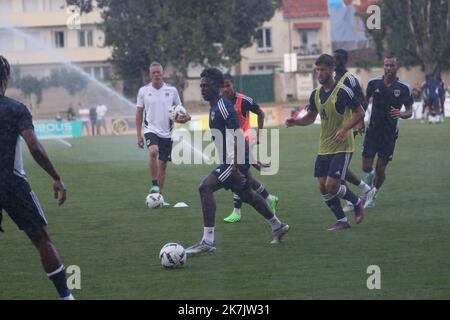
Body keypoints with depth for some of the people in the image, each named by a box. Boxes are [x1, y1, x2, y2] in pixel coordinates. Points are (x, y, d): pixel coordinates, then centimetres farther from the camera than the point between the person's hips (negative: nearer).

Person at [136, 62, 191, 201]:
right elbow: (139, 113, 7)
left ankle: (159, 195, 18)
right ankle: (154, 184, -19)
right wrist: (139, 135, 1)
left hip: (167, 133, 2)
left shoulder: (172, 90, 3)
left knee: (162, 164, 6)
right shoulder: (143, 91, 2)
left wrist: (184, 117, -13)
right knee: (154, 151, -31)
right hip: (151, 130, -2)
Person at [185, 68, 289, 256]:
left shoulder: (224, 107, -16)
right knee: (246, 194, 26)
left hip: (235, 161, -11)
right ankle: (277, 226, 45)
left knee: (205, 188, -21)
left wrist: (235, 167, -28)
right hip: (230, 162, 11)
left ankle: (208, 242, -24)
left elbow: (236, 138, -23)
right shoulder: (214, 108, 15)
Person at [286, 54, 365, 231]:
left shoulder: (343, 91, -14)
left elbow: (360, 113, -11)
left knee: (332, 185, -14)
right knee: (323, 187, 2)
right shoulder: (316, 94, 7)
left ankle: (357, 202, 13)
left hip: (342, 148, -7)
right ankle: (342, 221, 15)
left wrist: (344, 129, -23)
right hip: (324, 148, 7)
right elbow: (311, 117, 18)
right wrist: (295, 122, -1)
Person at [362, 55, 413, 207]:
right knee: (366, 167, -2)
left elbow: (409, 111, 1)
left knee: (380, 170, 1)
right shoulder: (374, 83, -3)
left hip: (390, 135, -1)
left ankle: (373, 195, 26)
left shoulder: (404, 88, -7)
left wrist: (401, 114, -21)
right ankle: (370, 175, 36)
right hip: (372, 132, 1)